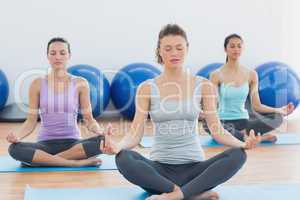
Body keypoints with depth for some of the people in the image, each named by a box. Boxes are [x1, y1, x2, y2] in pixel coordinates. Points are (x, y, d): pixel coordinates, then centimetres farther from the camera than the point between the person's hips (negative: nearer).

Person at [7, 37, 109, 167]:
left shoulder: (80, 83, 1)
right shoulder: (37, 84, 2)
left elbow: (88, 118, 1)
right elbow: (31, 120, -1)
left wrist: (98, 131, -22)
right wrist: (17, 135, -22)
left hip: (73, 144, 0)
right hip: (45, 144, 0)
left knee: (102, 141, -31)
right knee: (15, 149, -31)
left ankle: (45, 159, -20)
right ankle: (77, 163, -27)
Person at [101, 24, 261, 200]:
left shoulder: (203, 86, 3)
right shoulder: (147, 88, 1)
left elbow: (217, 129, -3)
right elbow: (135, 133, -6)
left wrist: (242, 144, -23)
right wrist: (118, 146, -29)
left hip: (194, 168, 1)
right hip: (159, 169, -1)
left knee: (238, 155, -26)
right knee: (123, 158, -31)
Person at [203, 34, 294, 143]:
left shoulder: (251, 74, 5)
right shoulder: (217, 75, -4)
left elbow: (256, 105, 6)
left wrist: (279, 110, -8)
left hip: (243, 121, 2)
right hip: (223, 122, -2)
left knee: (277, 118, -19)